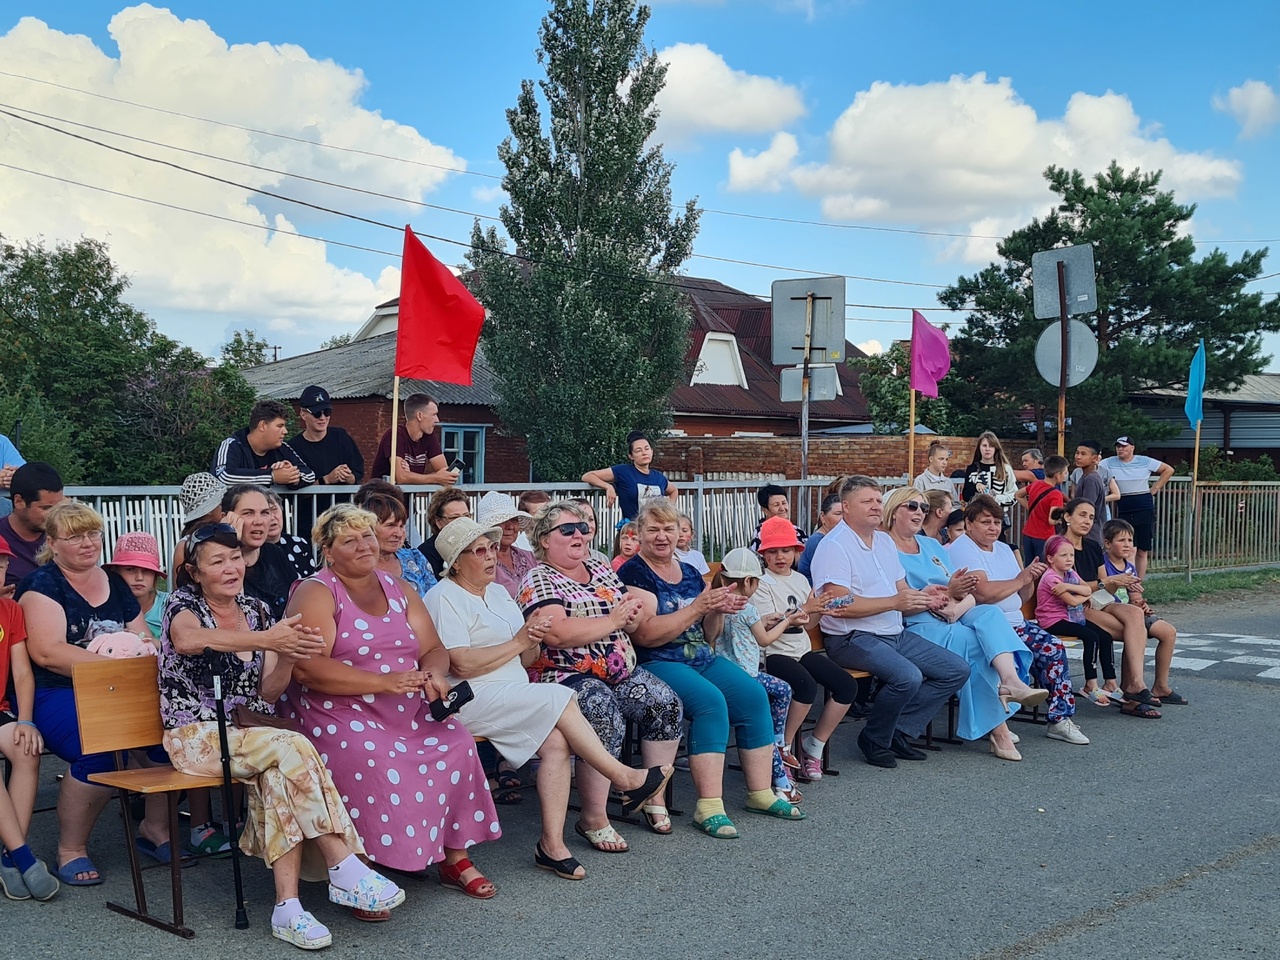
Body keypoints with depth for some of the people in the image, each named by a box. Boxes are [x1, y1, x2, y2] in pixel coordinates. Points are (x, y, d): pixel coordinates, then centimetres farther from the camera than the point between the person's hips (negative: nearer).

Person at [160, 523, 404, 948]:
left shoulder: (256, 610, 10)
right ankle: (345, 868, -25)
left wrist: (287, 657, -16)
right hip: (198, 737, -4)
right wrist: (266, 640, -43)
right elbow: (187, 640, -32)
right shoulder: (183, 605, -3)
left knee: (279, 776, -30)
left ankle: (288, 906, -31)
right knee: (295, 748, -29)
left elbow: (268, 693, 7)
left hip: (248, 730, 4)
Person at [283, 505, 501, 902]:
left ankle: (455, 858, -6)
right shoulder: (316, 593, -4)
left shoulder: (397, 589, 16)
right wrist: (383, 682, -23)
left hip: (407, 711, 6)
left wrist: (433, 673, -12)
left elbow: (434, 649, 13)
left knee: (456, 744, -17)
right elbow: (307, 668, -18)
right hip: (338, 711, -5)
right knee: (372, 759, -34)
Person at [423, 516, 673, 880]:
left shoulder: (498, 592, 20)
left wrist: (533, 638, -6)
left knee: (556, 740, -20)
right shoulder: (444, 598, -5)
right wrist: (518, 642, -12)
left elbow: (526, 658, 17)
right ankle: (622, 777, -9)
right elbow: (462, 664, -18)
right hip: (472, 699, -7)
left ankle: (553, 845, -18)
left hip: (514, 696, 7)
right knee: (560, 698, -23)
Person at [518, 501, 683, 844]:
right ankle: (593, 819, -20)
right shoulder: (539, 581, -5)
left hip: (621, 671, 7)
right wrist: (613, 620, -13)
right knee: (605, 716, -32)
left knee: (666, 703, -14)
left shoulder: (601, 570, 17)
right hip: (568, 675, -7)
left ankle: (654, 796, 1)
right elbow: (557, 633, -22)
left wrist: (631, 613, -6)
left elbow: (632, 617, 20)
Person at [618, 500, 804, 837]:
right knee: (711, 700, -30)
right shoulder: (633, 574, -6)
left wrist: (717, 612, -4)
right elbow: (645, 635, -19)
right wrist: (696, 608, -22)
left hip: (702, 659, 7)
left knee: (753, 694, -14)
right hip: (655, 664, -7)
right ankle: (709, 807, -29)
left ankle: (760, 793, -6)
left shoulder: (690, 573, 15)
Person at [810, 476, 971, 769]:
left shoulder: (885, 541, 17)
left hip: (896, 634, 9)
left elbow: (903, 593, 18)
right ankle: (874, 740, -6)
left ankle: (899, 731, 4)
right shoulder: (834, 546, -11)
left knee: (958, 670, 0)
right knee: (908, 677, -31)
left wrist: (921, 599, -6)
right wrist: (894, 602, -23)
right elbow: (840, 605, -21)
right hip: (853, 638, -9)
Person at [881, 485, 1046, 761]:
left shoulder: (933, 546, 22)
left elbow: (969, 594, 13)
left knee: (989, 613, -24)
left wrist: (959, 606, -11)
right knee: (972, 642, -28)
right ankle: (997, 727, -23)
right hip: (916, 624, -6)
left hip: (955, 618, 6)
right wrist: (949, 591, -22)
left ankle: (1011, 681, -46)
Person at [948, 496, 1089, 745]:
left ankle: (1060, 717, -1)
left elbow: (1022, 597, 18)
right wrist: (1020, 579, -11)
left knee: (1055, 647, -9)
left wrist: (1030, 579, -4)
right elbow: (983, 592, -23)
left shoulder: (1004, 549, 20)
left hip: (1015, 623, 9)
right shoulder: (962, 549, -8)